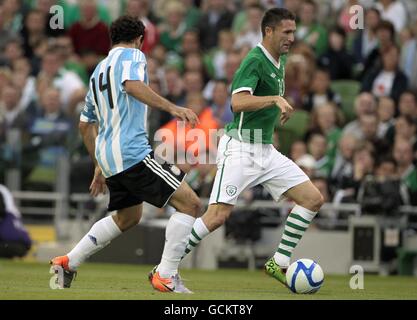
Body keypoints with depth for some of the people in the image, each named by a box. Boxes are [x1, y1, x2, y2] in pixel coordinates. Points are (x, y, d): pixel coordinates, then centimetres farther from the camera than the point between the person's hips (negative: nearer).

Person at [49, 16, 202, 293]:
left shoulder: (99, 70, 24)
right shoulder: (133, 55, 0)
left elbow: (86, 124, 29)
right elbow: (132, 85, -24)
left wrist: (100, 166, 36)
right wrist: (171, 107, -28)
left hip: (107, 156, 9)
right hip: (132, 151, -9)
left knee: (128, 217, 27)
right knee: (190, 203, -7)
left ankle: (67, 263, 25)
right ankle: (166, 275, -13)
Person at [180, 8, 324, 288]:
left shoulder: (280, 60, 12)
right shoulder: (255, 61, -15)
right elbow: (238, 102, -33)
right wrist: (276, 99, -42)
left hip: (266, 150, 9)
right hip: (240, 147, -9)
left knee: (313, 199, 0)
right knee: (219, 215, -15)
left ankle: (279, 263, 5)